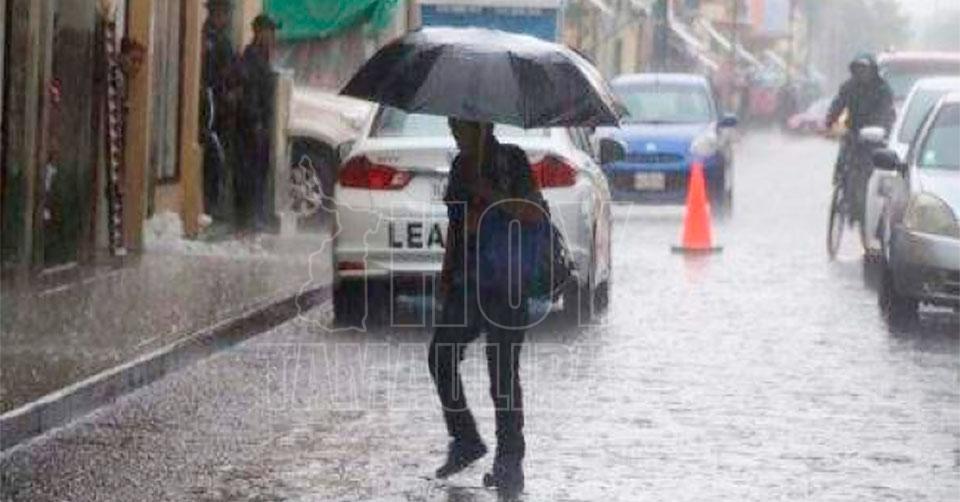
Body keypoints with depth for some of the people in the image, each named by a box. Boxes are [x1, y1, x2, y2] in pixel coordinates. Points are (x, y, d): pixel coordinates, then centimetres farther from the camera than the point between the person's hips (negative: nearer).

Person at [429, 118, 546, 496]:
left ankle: (509, 462, 0)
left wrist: (490, 196, -21)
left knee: (503, 370, -5)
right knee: (441, 357, 0)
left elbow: (535, 213, -13)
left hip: (504, 281, -7)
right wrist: (446, 274, 17)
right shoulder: (461, 165, 15)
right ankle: (465, 440, 15)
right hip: (466, 280, 7)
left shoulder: (511, 161, -5)